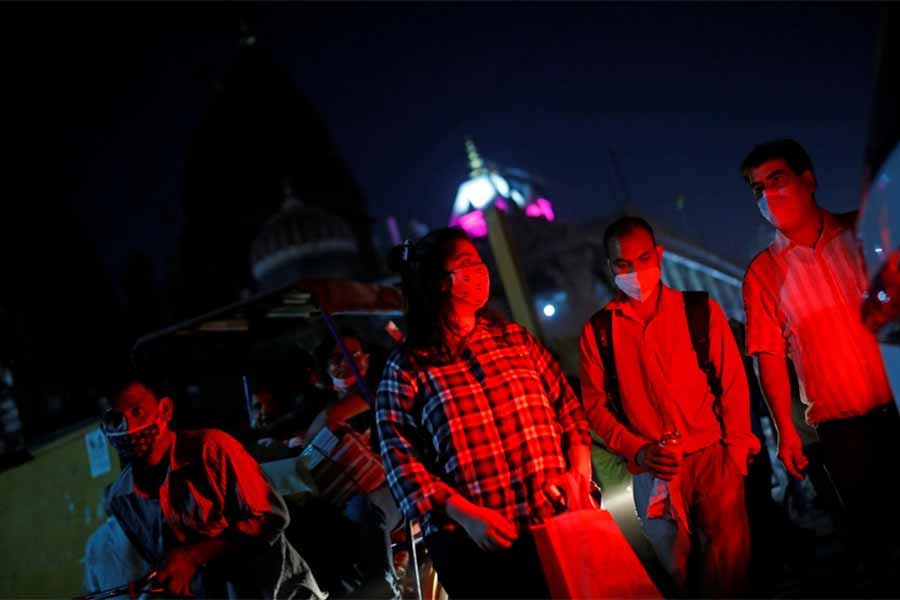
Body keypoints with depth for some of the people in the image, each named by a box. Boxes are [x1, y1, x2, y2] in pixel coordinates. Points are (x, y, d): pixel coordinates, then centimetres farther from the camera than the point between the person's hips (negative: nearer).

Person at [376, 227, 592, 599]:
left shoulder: (515, 338, 13)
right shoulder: (408, 366, -1)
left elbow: (567, 406, 16)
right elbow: (401, 458, -7)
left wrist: (579, 468, -1)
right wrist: (464, 515, -17)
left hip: (555, 522, 4)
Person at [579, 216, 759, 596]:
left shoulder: (701, 310, 4)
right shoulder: (598, 331, 4)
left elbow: (733, 386, 4)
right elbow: (595, 406, 3)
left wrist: (735, 455, -4)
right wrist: (638, 451, -11)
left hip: (712, 457, 0)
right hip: (652, 473, 1)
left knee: (728, 565, -8)